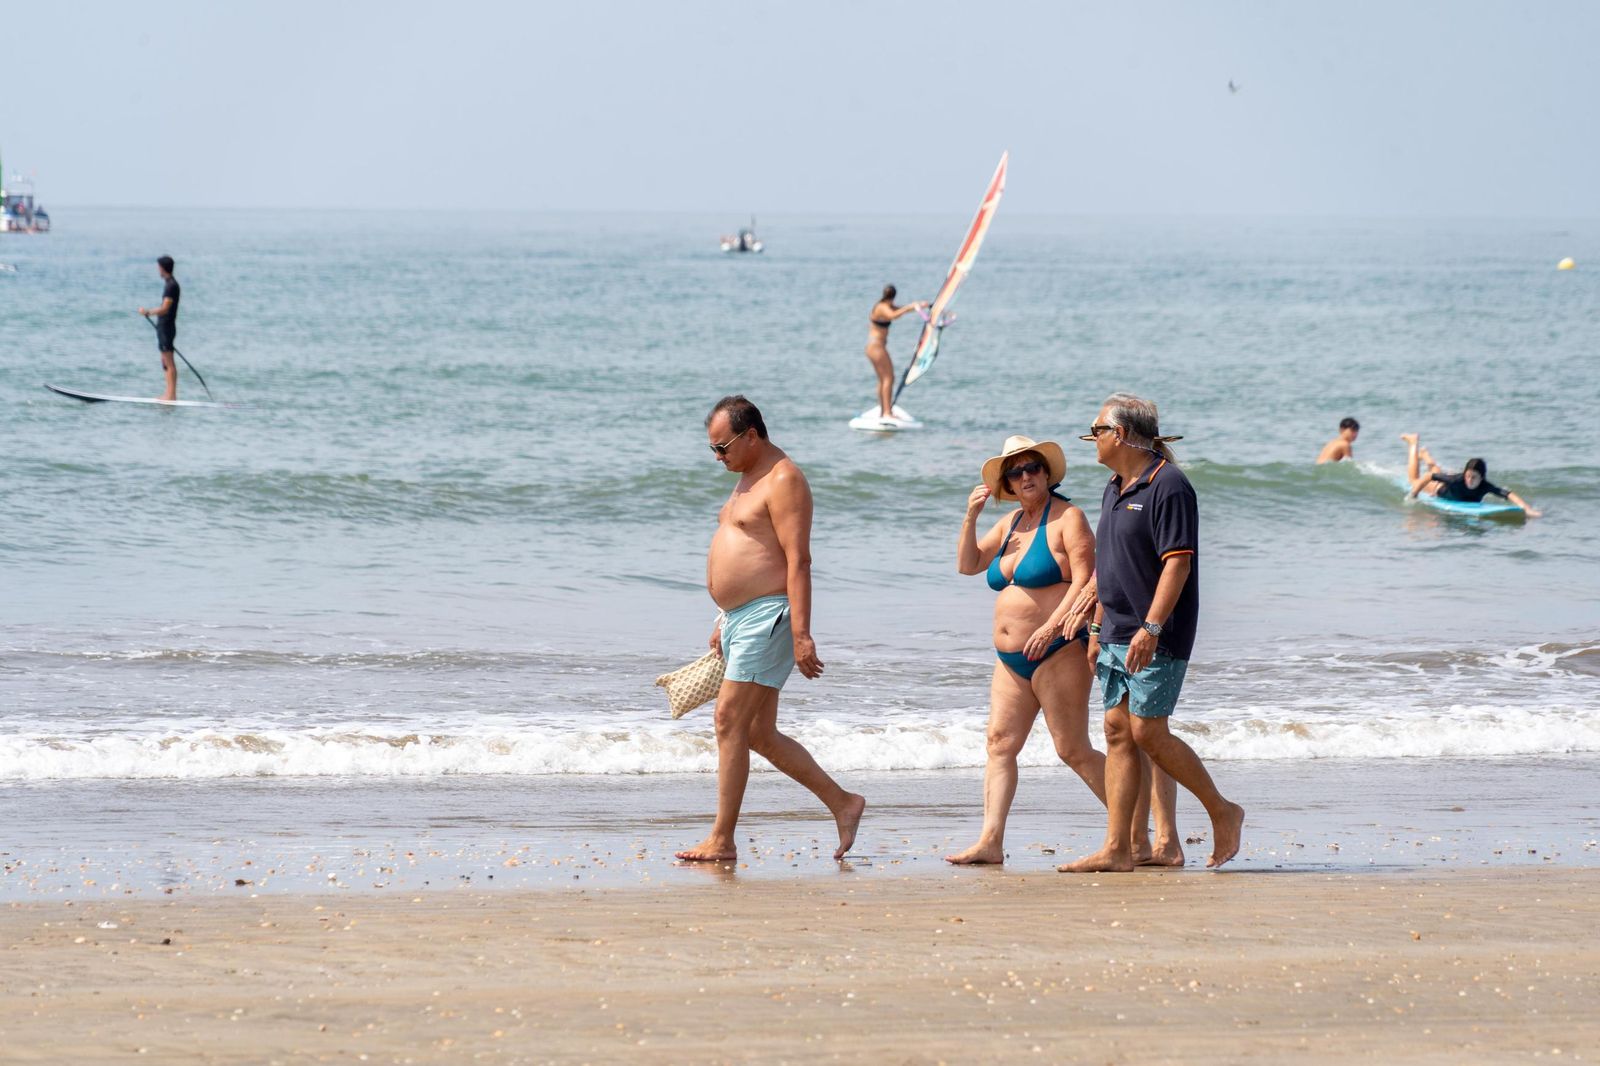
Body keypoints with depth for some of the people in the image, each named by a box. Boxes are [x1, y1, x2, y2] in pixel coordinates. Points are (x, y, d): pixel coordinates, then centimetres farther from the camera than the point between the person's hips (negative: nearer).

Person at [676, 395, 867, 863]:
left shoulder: (783, 481, -13)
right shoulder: (750, 478, 19)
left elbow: (797, 561, -19)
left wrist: (801, 635, -25)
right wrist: (724, 620, 25)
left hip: (768, 615, -10)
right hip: (741, 616, 10)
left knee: (730, 722, -11)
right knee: (759, 735, 10)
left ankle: (722, 840, -8)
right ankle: (842, 803, 18)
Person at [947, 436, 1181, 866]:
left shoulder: (1067, 517, -8)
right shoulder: (1010, 523, 16)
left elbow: (1085, 579, -16)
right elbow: (968, 564, 20)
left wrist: (1051, 626, -26)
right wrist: (971, 517, 6)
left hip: (1058, 653, -8)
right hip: (1012, 660, 8)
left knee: (1074, 751, -7)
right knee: (999, 744, -2)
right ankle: (990, 842, -6)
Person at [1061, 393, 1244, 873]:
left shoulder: (1168, 487, -14)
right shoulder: (1115, 489, 16)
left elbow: (1178, 562, -21)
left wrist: (1151, 627, -27)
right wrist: (1097, 627, 22)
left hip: (1158, 640, -9)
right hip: (1117, 636, 9)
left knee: (1148, 734, -10)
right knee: (1118, 734, 4)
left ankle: (1223, 812, 7)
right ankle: (1117, 849, 3)